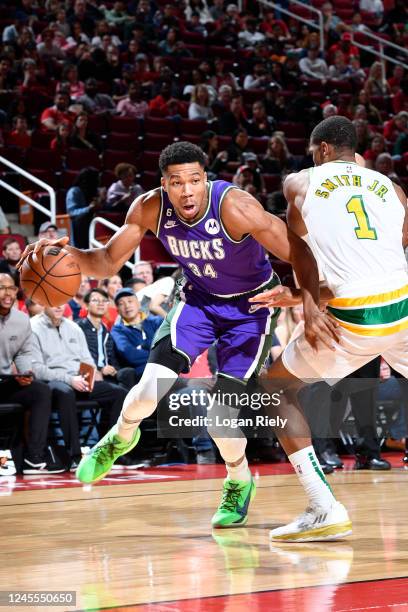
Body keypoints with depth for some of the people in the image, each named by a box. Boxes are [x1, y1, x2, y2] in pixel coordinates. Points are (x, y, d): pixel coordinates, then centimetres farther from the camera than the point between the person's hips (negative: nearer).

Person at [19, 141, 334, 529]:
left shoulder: (234, 207, -33)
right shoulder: (150, 208, -20)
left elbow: (298, 252, -31)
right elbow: (108, 262, -11)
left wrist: (310, 307, -47)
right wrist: (68, 253, -32)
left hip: (251, 305, -3)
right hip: (199, 298, 3)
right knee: (150, 389, -15)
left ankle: (240, 483, 20)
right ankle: (121, 437, 21)